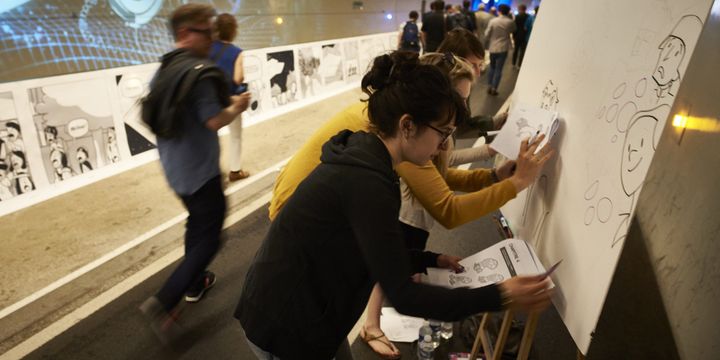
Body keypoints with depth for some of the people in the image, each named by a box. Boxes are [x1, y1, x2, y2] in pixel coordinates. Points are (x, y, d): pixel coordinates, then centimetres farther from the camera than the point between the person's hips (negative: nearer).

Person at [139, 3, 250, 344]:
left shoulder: (164, 69, 9)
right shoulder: (199, 71, -20)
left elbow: (156, 115, 16)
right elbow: (215, 121, -23)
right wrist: (237, 107, -3)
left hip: (175, 166, 9)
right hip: (199, 168, -9)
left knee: (197, 222, 26)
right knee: (209, 237, 0)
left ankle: (194, 283, 39)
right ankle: (163, 302, -4)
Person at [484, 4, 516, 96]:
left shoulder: (493, 21, -7)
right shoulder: (510, 22, -5)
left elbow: (487, 34, -5)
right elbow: (513, 30, 17)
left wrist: (487, 44, 12)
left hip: (493, 47, 1)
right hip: (503, 48, -1)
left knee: (492, 68, 16)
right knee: (498, 69, 3)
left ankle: (489, 86, 13)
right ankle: (494, 88, 0)